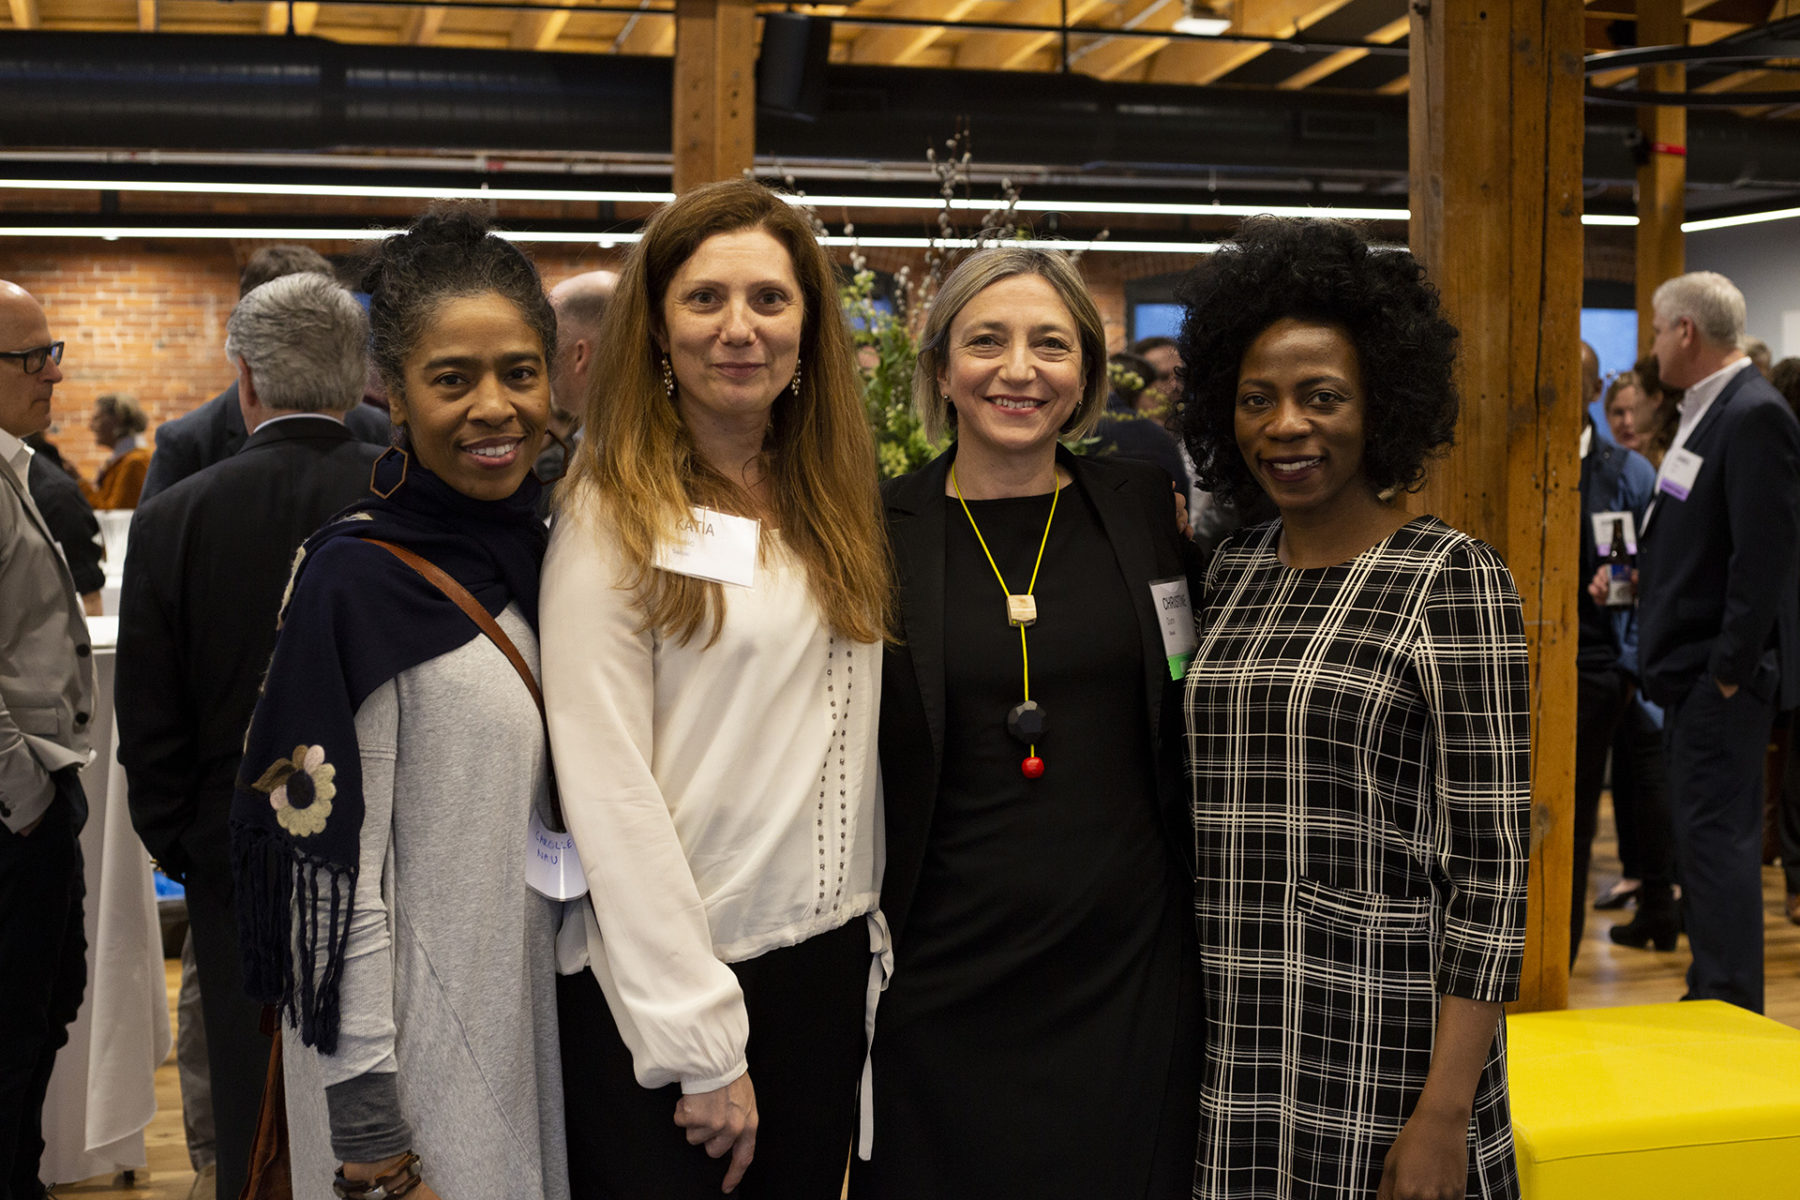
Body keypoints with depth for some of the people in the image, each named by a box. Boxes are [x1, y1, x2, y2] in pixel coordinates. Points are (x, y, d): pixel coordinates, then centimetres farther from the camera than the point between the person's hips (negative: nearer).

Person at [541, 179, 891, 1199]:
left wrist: (872, 928, 5)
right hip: (656, 978, -5)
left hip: (827, 961, 6)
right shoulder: (615, 514, -10)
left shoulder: (838, 501, 7)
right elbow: (609, 791, -15)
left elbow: (851, 741, 11)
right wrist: (702, 1047, -15)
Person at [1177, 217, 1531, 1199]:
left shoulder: (1452, 580, -9)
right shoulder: (1229, 571, 8)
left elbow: (1490, 859, -11)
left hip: (1382, 1053, -5)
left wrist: (1446, 1116, -15)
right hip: (1228, 1047, 5)